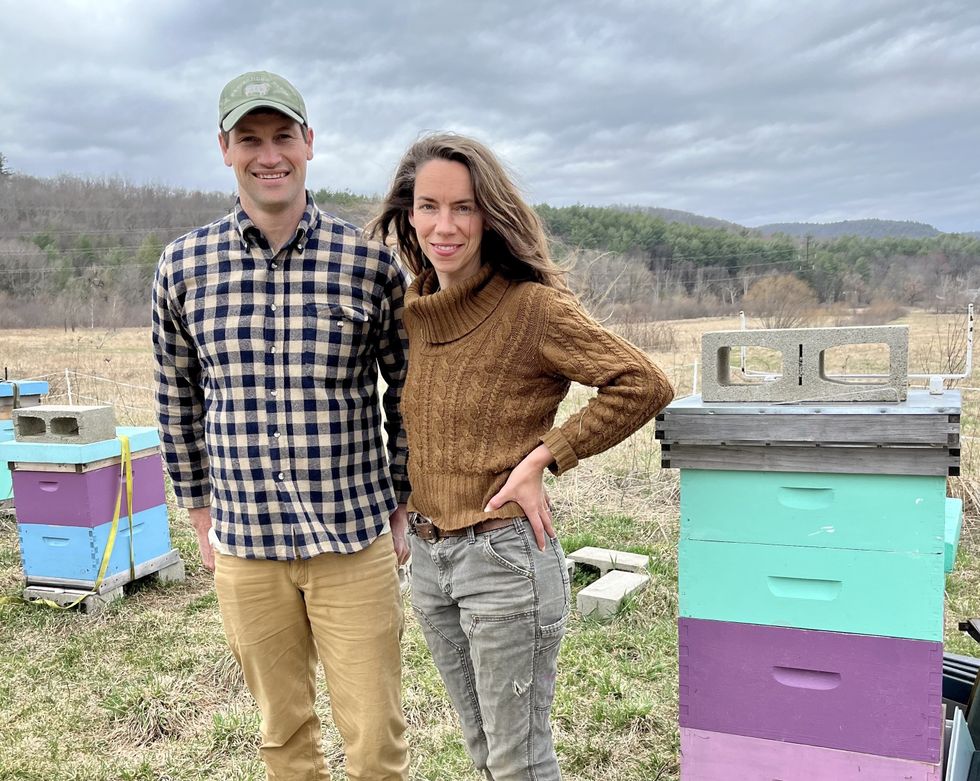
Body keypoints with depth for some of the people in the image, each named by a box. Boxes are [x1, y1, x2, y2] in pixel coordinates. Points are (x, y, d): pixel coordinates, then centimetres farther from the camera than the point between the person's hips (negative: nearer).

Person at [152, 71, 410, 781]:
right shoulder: (184, 266, 0)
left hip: (356, 541, -2)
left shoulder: (370, 260, -5)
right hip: (244, 547, 2)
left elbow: (407, 391, 3)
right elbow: (178, 400, 11)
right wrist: (201, 514, 13)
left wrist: (404, 509, 5)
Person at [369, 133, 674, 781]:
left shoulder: (532, 306, -16)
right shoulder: (415, 309, 4)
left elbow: (645, 385, -18)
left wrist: (543, 458, -17)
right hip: (428, 558, 7)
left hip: (503, 556, -7)